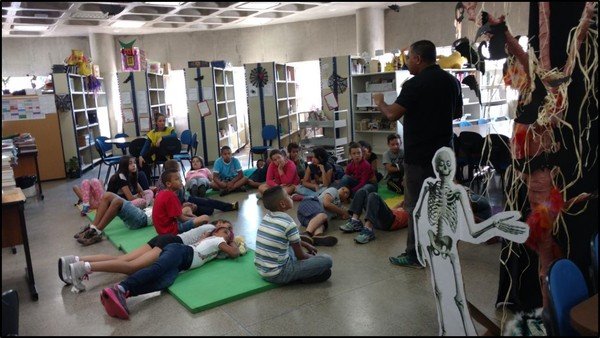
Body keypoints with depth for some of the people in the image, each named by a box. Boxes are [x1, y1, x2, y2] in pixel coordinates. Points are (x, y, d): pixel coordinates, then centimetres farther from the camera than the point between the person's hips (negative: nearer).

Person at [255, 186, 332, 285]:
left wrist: (306, 244, 24)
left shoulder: (266, 216, 4)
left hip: (261, 269, 8)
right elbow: (300, 256, -7)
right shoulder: (288, 223, -18)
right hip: (277, 274, -8)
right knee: (327, 260, -9)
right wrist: (312, 257, 13)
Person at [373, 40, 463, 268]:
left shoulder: (415, 84, -16)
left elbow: (393, 114, -18)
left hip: (419, 154, -7)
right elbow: (458, 112, 18)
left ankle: (414, 255, 6)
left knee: (416, 204, 0)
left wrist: (379, 102, 1)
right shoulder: (451, 81, 7)